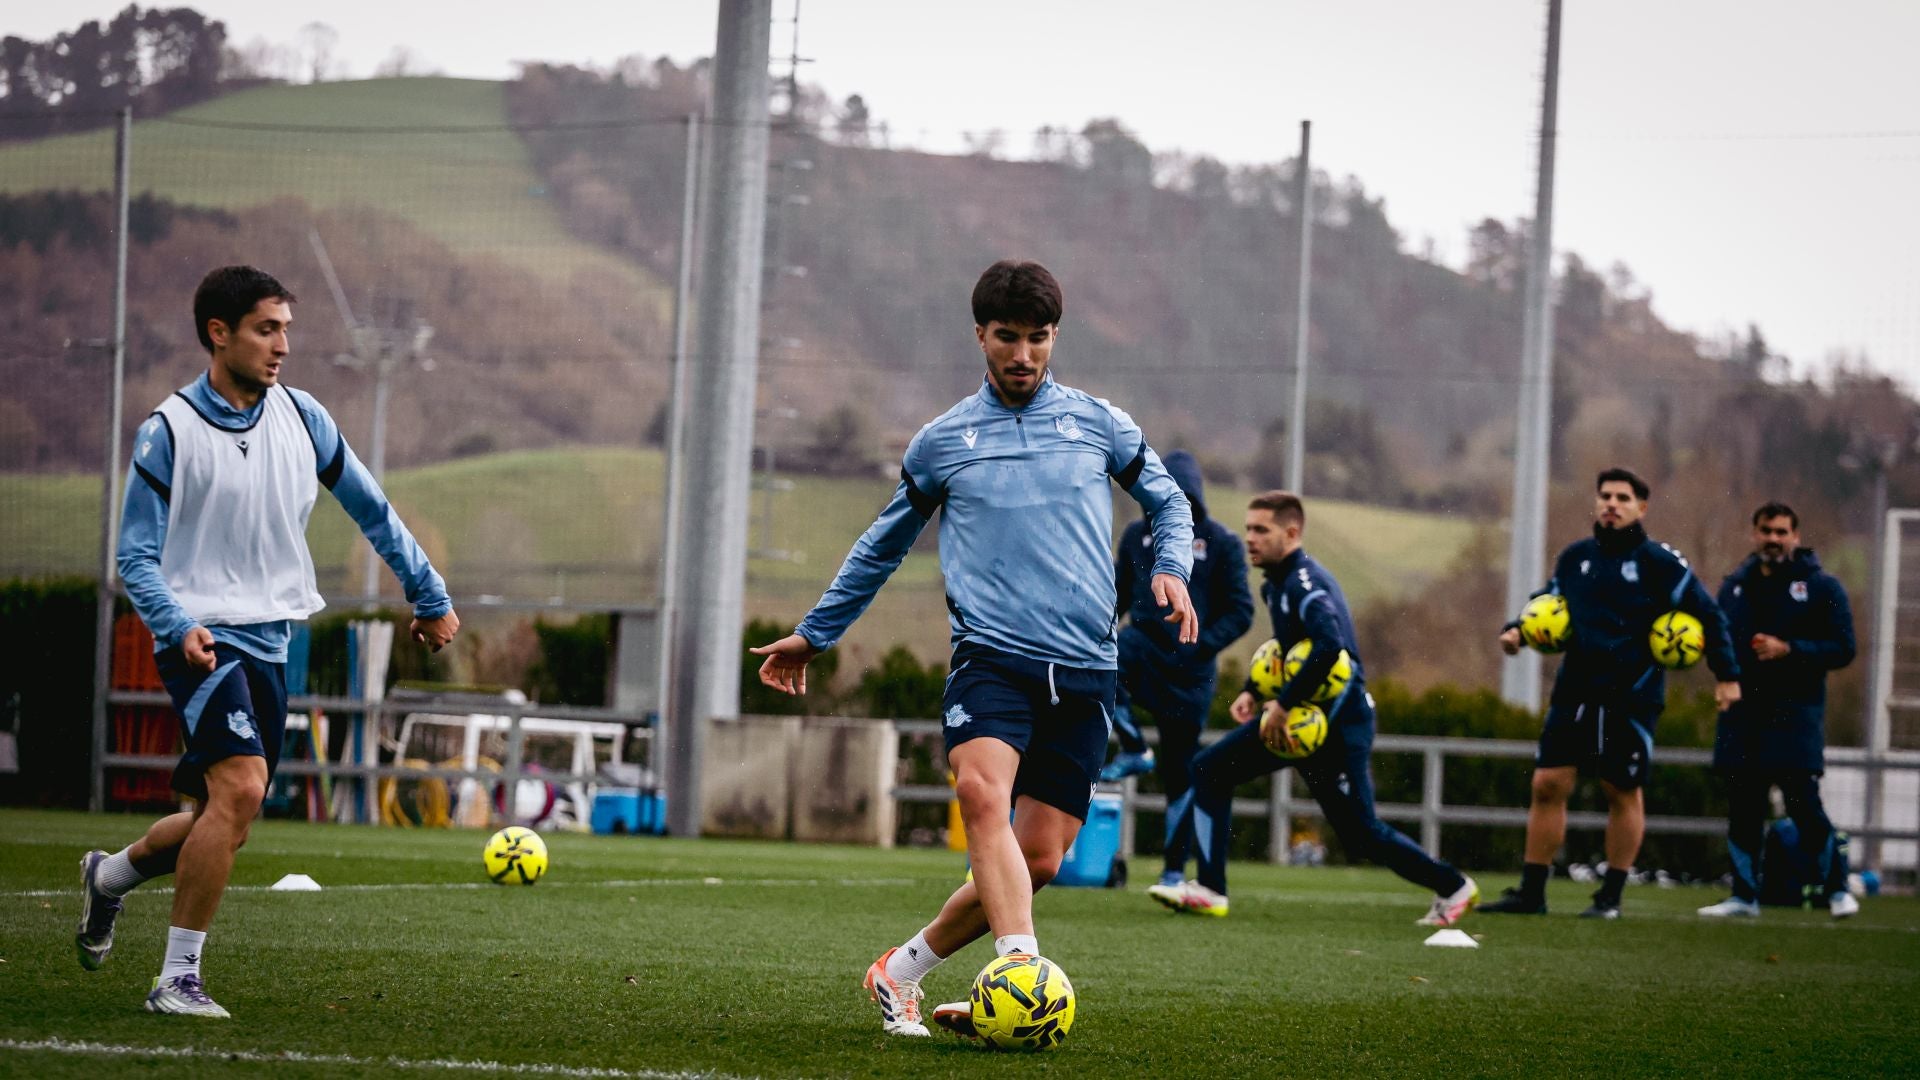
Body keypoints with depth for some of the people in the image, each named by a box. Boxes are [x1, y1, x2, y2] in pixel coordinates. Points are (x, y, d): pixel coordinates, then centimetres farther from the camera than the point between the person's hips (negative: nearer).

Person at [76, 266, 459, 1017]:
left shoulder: (301, 417, 7)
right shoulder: (170, 431, -8)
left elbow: (371, 511, 18)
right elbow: (137, 556, -7)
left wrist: (430, 596, 20)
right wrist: (179, 627, -23)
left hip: (269, 644, 6)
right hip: (204, 638, -6)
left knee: (222, 826, 10)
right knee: (241, 788, -25)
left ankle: (110, 876, 40)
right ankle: (177, 978, -16)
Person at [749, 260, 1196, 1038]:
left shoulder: (1100, 425, 11)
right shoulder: (942, 442, 11)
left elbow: (1168, 503, 23)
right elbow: (884, 544, 24)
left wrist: (1171, 568, 1)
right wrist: (815, 633, 29)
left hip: (1082, 672, 2)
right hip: (990, 654, -1)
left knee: (1039, 859, -4)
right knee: (984, 796, -31)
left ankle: (902, 971, 14)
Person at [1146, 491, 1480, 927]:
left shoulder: (1306, 583, -19)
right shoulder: (1276, 583, 11)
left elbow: (1329, 646, -35)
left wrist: (1283, 705, -30)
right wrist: (1253, 692, 14)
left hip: (1338, 722, -10)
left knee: (1360, 833, -4)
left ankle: (1453, 887, 12)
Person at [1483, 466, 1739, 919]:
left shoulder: (1659, 562, -4)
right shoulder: (1575, 558, 9)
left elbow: (1708, 616, 0)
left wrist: (1727, 675, -3)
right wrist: (1516, 630, 3)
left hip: (1631, 696, -4)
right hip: (1575, 691, 4)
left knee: (1623, 794, 4)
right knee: (1547, 784, -1)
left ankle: (1611, 897, 13)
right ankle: (1531, 893, 6)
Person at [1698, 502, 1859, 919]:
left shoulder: (1821, 587, 0)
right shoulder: (1734, 586, 13)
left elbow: (1843, 649, -4)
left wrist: (1789, 650, -16)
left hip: (1795, 713, -4)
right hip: (1742, 713, 4)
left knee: (1803, 803, -9)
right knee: (1743, 807, 4)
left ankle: (1836, 888, 4)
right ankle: (1744, 895, 12)